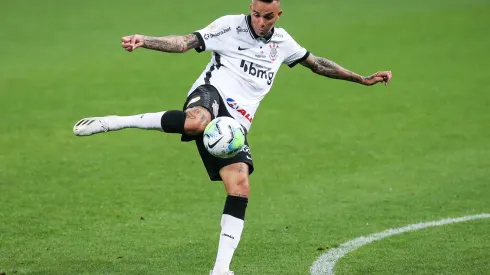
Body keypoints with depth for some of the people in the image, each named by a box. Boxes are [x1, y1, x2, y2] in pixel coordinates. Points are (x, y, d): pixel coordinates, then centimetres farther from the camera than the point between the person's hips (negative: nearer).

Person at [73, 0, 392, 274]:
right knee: (196, 122, -43)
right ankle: (113, 122, -31)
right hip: (212, 94, -5)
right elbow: (186, 42, -6)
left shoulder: (282, 41, 20)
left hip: (235, 124, 5)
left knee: (240, 188, -13)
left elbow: (316, 63, 33)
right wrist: (145, 41, -22)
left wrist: (362, 79, 36)